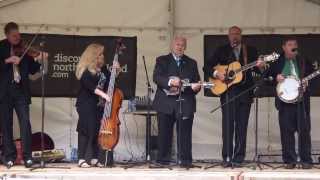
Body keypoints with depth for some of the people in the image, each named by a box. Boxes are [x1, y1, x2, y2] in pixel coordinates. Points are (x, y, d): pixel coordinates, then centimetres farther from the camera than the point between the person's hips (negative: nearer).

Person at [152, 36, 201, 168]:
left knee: (185, 133, -4)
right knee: (164, 133, 2)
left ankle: (185, 160, -1)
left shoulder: (191, 63, 17)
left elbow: (196, 81, 11)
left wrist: (195, 86, -13)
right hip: (166, 103, -1)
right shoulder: (162, 60, 10)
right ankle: (163, 159, 10)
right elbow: (156, 77, -6)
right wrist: (170, 81, -24)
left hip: (185, 104, 1)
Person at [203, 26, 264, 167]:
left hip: (245, 92, 1)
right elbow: (207, 67, 8)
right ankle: (227, 158, -8)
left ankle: (238, 157, 6)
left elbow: (257, 71, 8)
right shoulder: (221, 51, 10)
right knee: (228, 125, -8)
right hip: (227, 91, -1)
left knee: (241, 126, 1)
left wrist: (260, 66, -14)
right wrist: (216, 74, -10)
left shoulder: (250, 51, 12)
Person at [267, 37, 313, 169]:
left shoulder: (304, 61, 11)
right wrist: (275, 78, -10)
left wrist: (307, 83, -10)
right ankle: (289, 160, 6)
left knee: (304, 130, -2)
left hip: (302, 100, 0)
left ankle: (306, 160, 4)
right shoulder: (277, 62, 10)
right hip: (285, 100, 0)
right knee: (286, 131, -1)